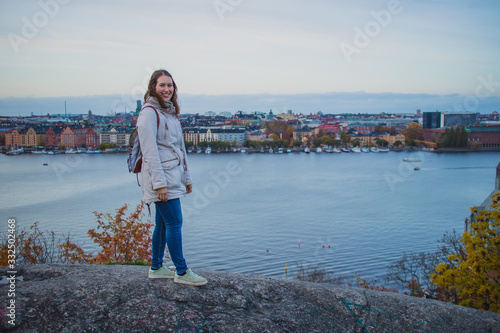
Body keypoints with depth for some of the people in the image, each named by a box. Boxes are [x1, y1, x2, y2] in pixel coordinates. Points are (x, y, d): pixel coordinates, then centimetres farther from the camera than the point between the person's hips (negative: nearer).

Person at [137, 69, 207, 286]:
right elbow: (149, 151, -17)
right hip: (160, 177, -9)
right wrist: (159, 183, -21)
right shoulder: (149, 112, -10)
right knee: (174, 222, -6)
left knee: (163, 223, 14)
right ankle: (182, 272, 4)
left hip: (173, 176, 9)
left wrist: (186, 178, 21)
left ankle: (156, 268, 25)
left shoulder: (170, 112, 17)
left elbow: (180, 147, 21)